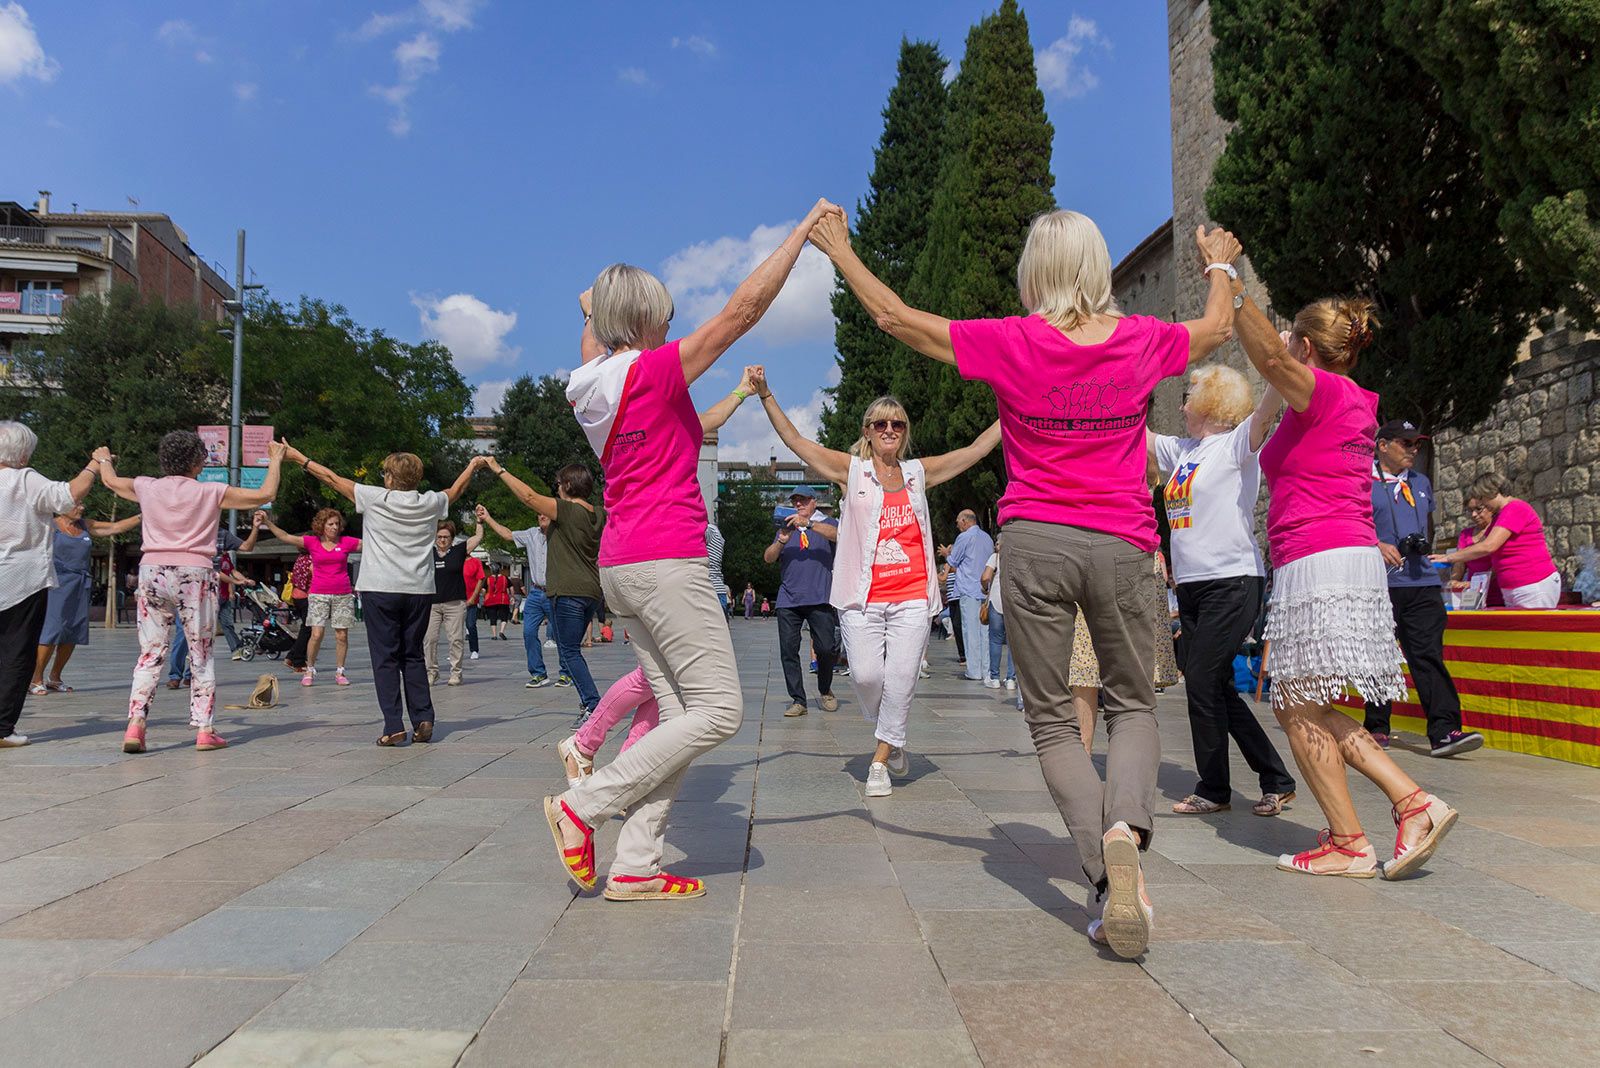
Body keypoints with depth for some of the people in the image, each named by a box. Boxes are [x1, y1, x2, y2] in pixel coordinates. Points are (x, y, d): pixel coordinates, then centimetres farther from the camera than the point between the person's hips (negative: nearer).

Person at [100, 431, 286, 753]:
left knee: (150, 653, 9)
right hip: (195, 575, -3)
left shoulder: (147, 487, 6)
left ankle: (135, 723, -2)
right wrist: (275, 462, 16)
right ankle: (204, 730, 6)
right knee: (202, 656, 6)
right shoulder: (210, 492, -3)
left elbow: (110, 480, 26)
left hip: (153, 572, 3)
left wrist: (104, 461, 48)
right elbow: (265, 495, 1)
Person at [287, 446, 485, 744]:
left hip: (380, 591, -3)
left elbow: (332, 478, 6)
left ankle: (393, 726, -6)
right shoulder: (430, 503, 5)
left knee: (385, 657, -1)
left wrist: (297, 456, 19)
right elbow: (455, 490, 26)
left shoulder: (374, 498, -4)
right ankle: (423, 720, 6)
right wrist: (473, 465, 44)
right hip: (419, 591, 3)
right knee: (413, 656, 13)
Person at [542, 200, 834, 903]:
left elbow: (592, 351, 37)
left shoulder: (590, 383, 11)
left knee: (677, 712, 9)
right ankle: (584, 805, -2)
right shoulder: (653, 370, -10)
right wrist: (804, 231, -3)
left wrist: (595, 315, 54)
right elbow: (745, 307, -11)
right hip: (668, 562, -9)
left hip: (622, 566, 9)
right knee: (718, 710, -5)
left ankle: (634, 866, 6)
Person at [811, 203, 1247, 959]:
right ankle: (1125, 825, -13)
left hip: (1034, 542, -2)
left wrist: (839, 249, 17)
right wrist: (1220, 265, 45)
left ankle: (1108, 879, -8)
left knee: (1052, 720, 8)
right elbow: (1219, 327, 25)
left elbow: (893, 316, 2)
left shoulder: (1012, 344, -5)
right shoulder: (1143, 341, 2)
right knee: (1133, 703, 16)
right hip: (1121, 545, 2)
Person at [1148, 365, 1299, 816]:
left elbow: (1267, 410, -22)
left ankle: (1213, 789, 9)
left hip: (1233, 581, -8)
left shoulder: (1237, 444, -5)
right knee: (1216, 689, 9)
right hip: (1191, 585, 8)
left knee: (1202, 684, -6)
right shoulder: (1178, 450, 15)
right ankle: (1277, 781, 21)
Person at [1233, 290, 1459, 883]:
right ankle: (1415, 802, 9)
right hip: (1354, 559, 9)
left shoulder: (1325, 390, -7)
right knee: (1301, 707, 12)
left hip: (1318, 562, -9)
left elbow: (1270, 359, -27)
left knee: (1300, 709, -2)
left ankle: (1350, 844, 4)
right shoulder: (1352, 401, 19)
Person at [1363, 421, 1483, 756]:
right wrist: (1375, 545, -12)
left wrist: (1424, 543, 14)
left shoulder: (1422, 483, 20)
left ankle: (1444, 731, -11)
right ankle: (1377, 729, 13)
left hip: (1421, 581, 4)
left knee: (1429, 655, -5)